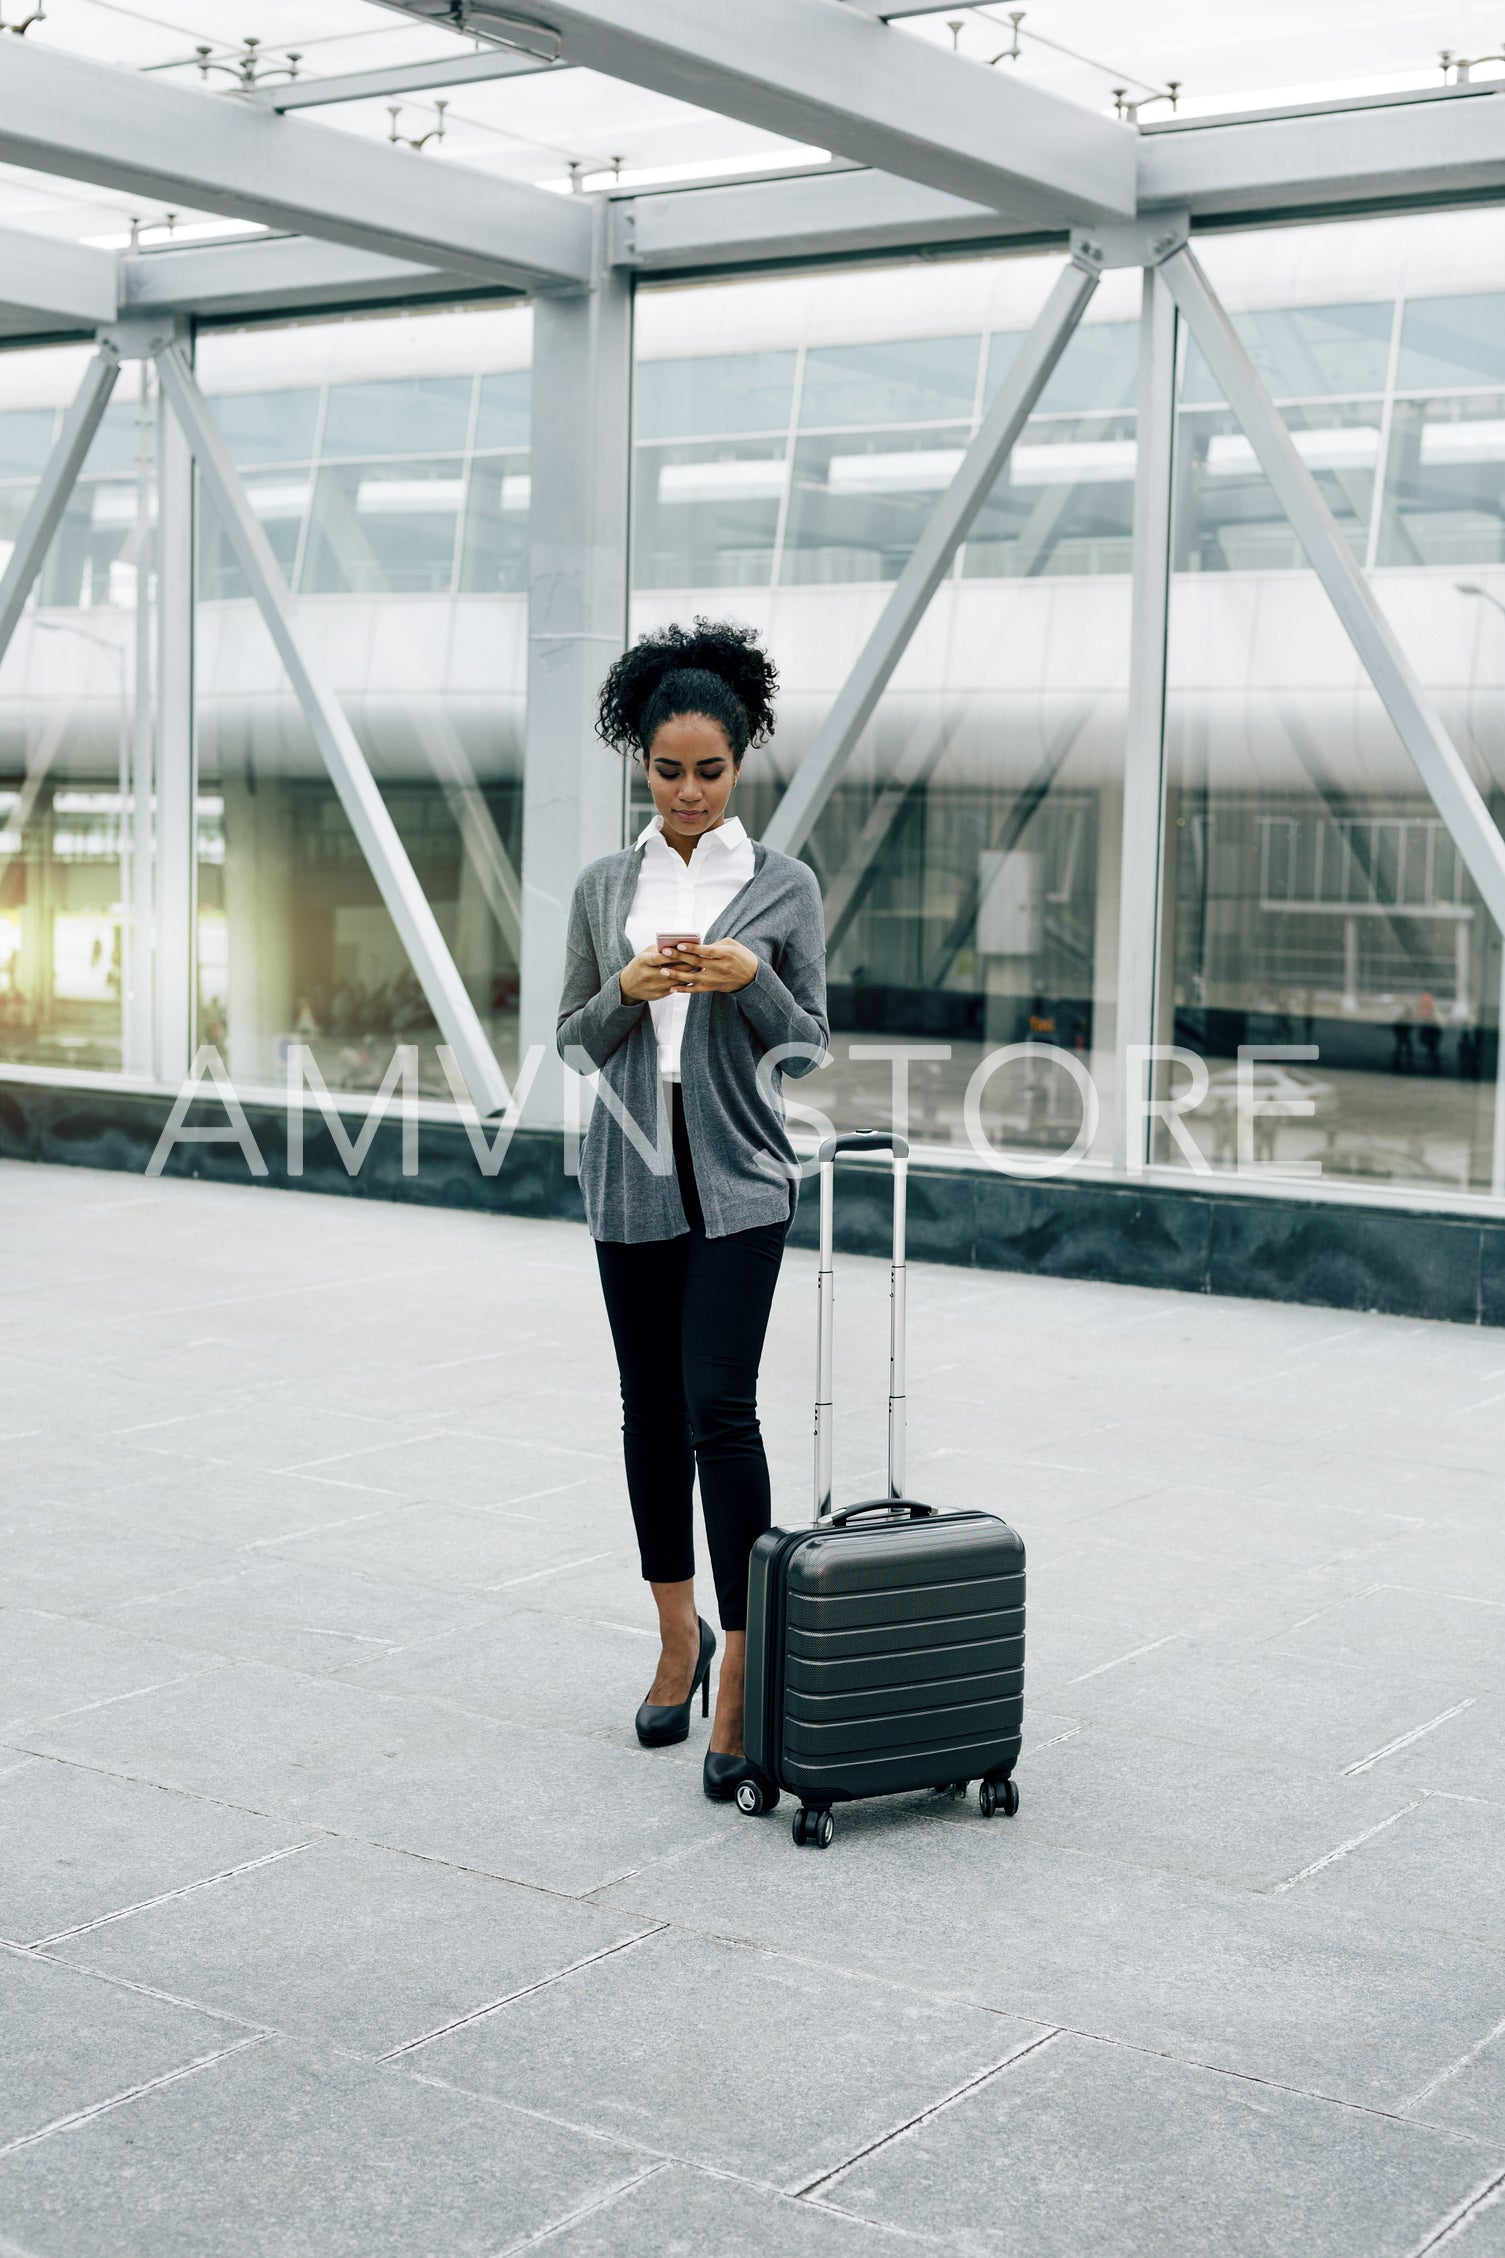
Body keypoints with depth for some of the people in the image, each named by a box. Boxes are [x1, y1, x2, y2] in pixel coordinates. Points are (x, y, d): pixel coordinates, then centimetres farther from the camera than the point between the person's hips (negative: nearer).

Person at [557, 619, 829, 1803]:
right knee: (651, 1409, 10)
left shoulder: (786, 887, -1)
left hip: (739, 1176, -3)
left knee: (720, 1408, -13)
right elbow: (574, 1042, 7)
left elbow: (807, 1047, 0)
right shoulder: (604, 886, 6)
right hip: (632, 1173, 3)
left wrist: (753, 980, -19)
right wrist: (627, 990, -14)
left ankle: (741, 1673, -9)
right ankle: (680, 1638, 26)